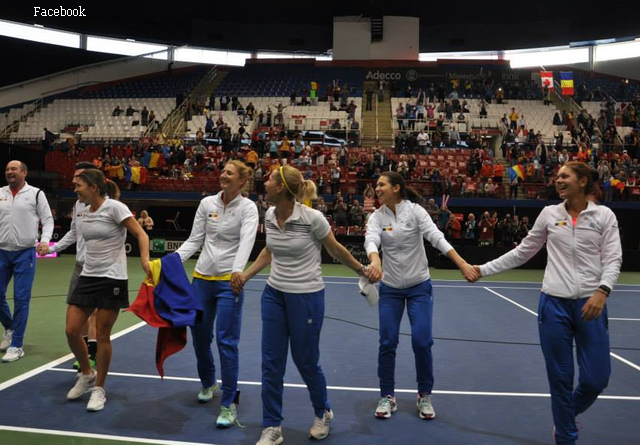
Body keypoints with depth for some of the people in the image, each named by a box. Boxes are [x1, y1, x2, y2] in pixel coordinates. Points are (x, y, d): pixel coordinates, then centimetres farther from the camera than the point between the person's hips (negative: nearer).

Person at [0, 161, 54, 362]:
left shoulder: (36, 194, -1)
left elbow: (47, 219, 1)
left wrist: (44, 240, -15)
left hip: (25, 253, -4)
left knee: (21, 299, -3)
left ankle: (16, 346, 6)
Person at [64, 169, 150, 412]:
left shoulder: (114, 207, -11)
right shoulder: (86, 212, 11)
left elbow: (141, 235, -14)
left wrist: (145, 260, -30)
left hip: (112, 279, -7)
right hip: (87, 277, 7)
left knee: (102, 335, 0)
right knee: (71, 331, 3)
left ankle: (99, 389, 18)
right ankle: (86, 374, 28)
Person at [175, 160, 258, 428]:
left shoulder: (248, 208, -7)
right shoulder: (207, 203, 5)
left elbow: (246, 241, -22)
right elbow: (194, 240, 7)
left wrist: (238, 270, -39)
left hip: (229, 282, -5)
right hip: (202, 279, 5)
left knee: (226, 341, -7)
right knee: (199, 337, 15)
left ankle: (229, 405, 5)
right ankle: (208, 383, 42)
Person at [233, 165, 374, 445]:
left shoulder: (312, 217, -20)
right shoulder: (270, 216, -2)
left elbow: (335, 250, -4)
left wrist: (362, 270, 8)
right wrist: (245, 275, 10)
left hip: (306, 297, -5)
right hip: (273, 295, 5)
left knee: (306, 362, 8)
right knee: (271, 362, 5)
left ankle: (323, 413, 37)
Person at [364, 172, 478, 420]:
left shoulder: (415, 210, -10)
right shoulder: (376, 217, -4)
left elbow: (436, 237, -19)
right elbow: (371, 240, -22)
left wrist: (462, 264, -31)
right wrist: (375, 261, -45)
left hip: (419, 286, -2)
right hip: (390, 288, 2)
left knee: (422, 340, -6)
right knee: (387, 342, 0)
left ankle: (424, 395, 16)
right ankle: (387, 396, 17)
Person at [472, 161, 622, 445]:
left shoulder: (604, 215, 3)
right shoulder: (549, 213, 7)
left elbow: (613, 259, -3)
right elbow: (522, 252, 13)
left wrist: (602, 291, -21)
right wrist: (483, 269, 9)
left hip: (590, 305, -1)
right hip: (554, 304, 1)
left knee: (596, 379, 2)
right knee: (560, 377, 6)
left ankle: (566, 416, 35)